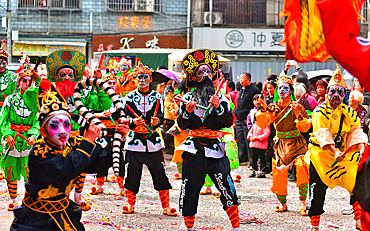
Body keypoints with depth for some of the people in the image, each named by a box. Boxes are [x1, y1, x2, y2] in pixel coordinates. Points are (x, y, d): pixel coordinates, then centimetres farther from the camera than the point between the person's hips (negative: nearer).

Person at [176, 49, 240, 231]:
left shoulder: (221, 98, 9)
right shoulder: (188, 97, 10)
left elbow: (229, 122, -2)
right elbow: (182, 125, 5)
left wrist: (219, 107, -16)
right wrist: (187, 111, -13)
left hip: (215, 148, -1)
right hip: (194, 150, 1)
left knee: (226, 188, -11)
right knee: (189, 189, 3)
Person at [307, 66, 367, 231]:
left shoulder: (349, 112, 4)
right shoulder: (320, 111, -10)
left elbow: (356, 131, -6)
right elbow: (323, 133, -22)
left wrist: (361, 148, -26)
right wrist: (334, 151, -36)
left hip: (342, 153, 3)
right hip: (321, 152, -3)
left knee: (357, 183, -8)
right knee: (317, 190, -2)